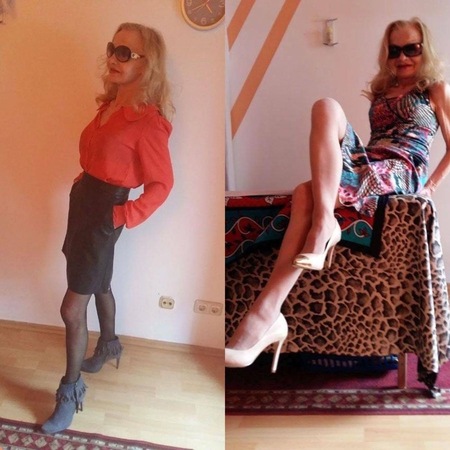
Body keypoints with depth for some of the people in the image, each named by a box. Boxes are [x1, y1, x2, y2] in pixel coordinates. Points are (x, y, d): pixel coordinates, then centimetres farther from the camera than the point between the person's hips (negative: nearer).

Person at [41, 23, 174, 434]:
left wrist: (125, 217, -18)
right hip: (83, 203, 9)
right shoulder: (110, 104, 4)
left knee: (72, 308, -1)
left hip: (104, 214, -9)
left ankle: (71, 390, 18)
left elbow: (162, 183, -19)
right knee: (99, 284, 27)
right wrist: (85, 182, 8)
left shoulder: (147, 121, -22)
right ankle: (109, 345, 51)